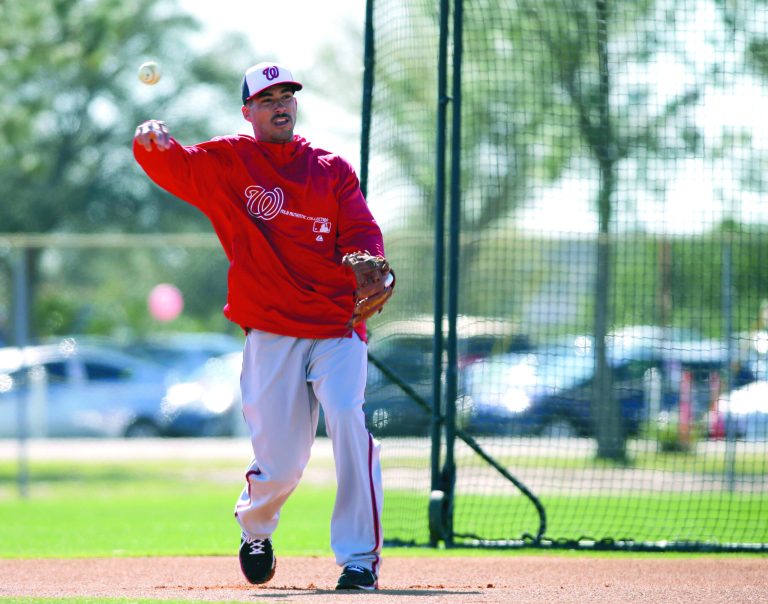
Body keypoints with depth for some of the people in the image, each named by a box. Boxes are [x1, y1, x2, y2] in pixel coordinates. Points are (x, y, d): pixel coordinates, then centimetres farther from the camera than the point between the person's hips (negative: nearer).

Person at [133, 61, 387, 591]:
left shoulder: (333, 170, 11)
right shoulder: (227, 163, 7)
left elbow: (363, 235, 3)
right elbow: (171, 165, -7)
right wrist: (151, 142, -31)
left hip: (338, 331, 1)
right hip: (271, 335, -1)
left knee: (348, 420, -22)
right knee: (280, 463, -2)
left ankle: (360, 557, -15)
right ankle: (255, 527, 34)